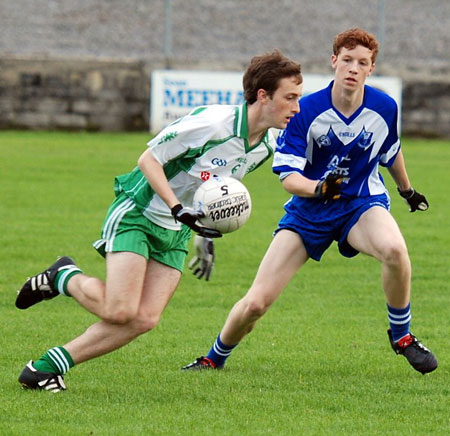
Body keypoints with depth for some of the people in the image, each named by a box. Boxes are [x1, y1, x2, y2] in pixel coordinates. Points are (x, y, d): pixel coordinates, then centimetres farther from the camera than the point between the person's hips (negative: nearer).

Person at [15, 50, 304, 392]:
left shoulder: (266, 146, 0)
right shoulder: (211, 123, -24)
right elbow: (149, 159, -16)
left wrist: (207, 238, 17)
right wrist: (179, 209, -25)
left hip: (176, 234, 7)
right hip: (137, 213, -7)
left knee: (145, 319, -8)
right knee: (119, 311, -20)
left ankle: (49, 365, 1)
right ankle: (65, 278, 11)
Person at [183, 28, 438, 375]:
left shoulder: (385, 108, -9)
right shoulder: (306, 110, -17)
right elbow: (287, 175, -18)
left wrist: (408, 191, 29)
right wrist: (318, 188, -38)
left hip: (363, 203, 1)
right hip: (308, 212, -1)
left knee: (394, 249, -37)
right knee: (256, 303, -9)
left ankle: (401, 335, -11)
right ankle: (214, 359, 22)